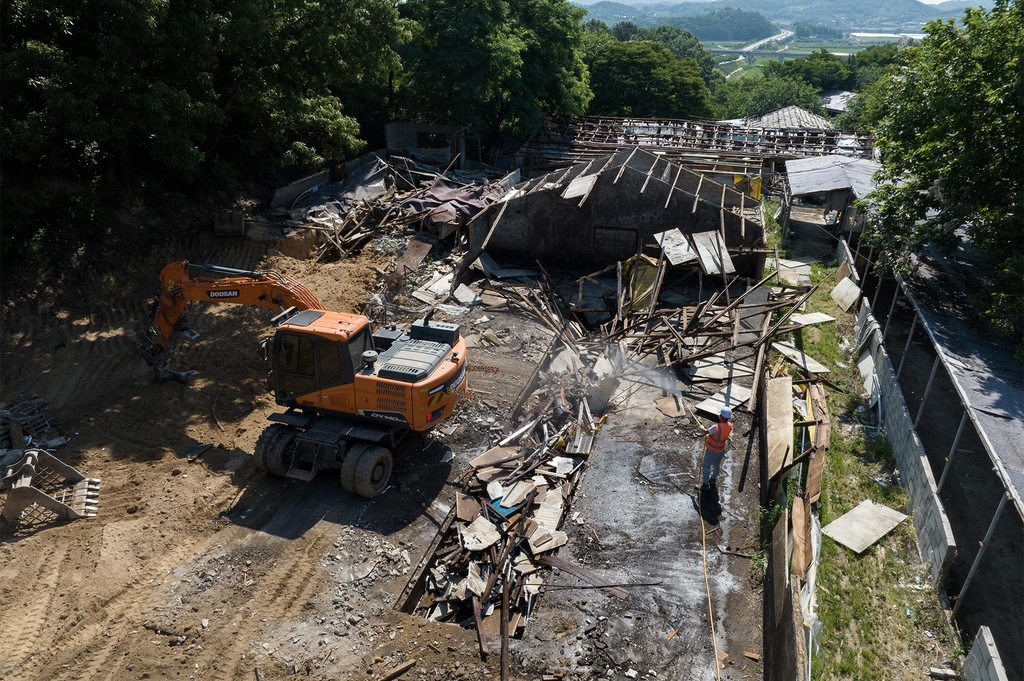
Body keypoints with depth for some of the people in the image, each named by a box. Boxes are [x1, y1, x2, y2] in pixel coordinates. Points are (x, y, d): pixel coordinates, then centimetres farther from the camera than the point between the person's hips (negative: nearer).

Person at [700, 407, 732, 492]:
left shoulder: (717, 427, -35)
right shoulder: (729, 425, -14)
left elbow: (707, 431, -16)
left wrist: (703, 428, 6)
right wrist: (709, 436, 5)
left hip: (712, 450, -7)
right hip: (721, 450, 7)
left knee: (706, 466, 11)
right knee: (717, 465, 26)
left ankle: (705, 485, 20)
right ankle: (713, 480, 47)